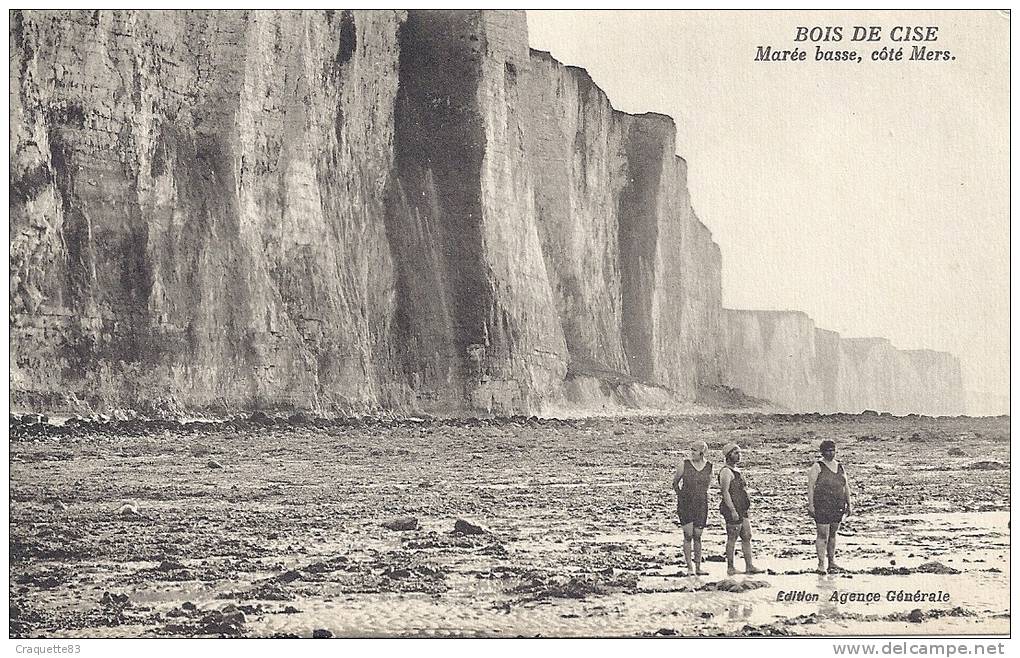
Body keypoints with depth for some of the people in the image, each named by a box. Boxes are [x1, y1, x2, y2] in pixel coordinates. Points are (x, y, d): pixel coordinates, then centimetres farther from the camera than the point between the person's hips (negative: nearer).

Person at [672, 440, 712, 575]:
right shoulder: (684, 465, -5)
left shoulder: (709, 467, 1)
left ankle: (698, 568, 11)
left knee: (697, 536, 5)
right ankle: (689, 568, -3)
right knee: (688, 535, -6)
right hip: (685, 504, -2)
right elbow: (675, 483, 9)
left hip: (701, 505, 2)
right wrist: (680, 496, 8)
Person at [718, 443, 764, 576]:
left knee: (747, 537, 8)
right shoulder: (726, 471, -12)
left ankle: (749, 566, 11)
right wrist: (732, 510, -23)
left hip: (742, 510, 10)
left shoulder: (736, 470, 18)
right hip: (732, 510, -10)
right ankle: (730, 568, 2)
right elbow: (725, 492, -18)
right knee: (732, 539, -4)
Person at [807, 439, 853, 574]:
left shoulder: (840, 467, 14)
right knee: (823, 535, -8)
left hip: (837, 507, 6)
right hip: (821, 506, -6)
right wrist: (810, 505, -16)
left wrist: (848, 504, 12)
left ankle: (832, 562, 18)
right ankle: (821, 564, -6)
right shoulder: (817, 467, -4)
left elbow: (846, 487, 17)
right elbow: (810, 486, -10)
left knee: (833, 534, 12)